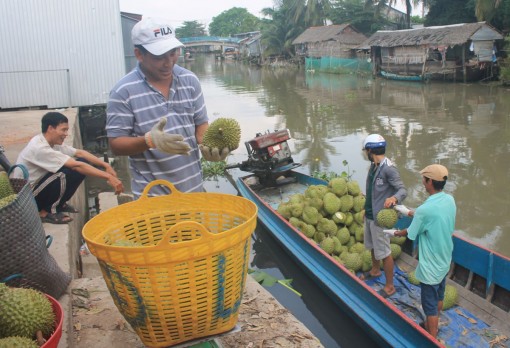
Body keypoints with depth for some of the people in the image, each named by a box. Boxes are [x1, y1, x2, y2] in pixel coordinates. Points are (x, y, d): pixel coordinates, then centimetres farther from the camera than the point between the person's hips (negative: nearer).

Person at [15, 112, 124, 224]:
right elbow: (77, 166, -32)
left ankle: (59, 203, 10)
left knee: (83, 163, -4)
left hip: (38, 188, 9)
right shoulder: (39, 148, -28)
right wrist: (108, 177, -32)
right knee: (72, 171, -28)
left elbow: (79, 153, 2)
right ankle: (46, 212, -10)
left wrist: (106, 165, -9)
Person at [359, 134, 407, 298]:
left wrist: (394, 198, -46)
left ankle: (389, 286, 15)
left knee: (383, 252, 1)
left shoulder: (389, 168, -22)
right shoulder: (373, 166, 5)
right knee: (372, 246, 26)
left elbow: (403, 189, -25)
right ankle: (375, 270, 49)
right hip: (370, 214, 9)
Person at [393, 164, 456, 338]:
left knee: (430, 303, 9)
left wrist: (396, 233, 6)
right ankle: (433, 326, 48)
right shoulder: (449, 200, -8)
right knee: (439, 296, 26)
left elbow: (410, 233, -14)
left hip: (431, 265, -8)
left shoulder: (425, 209, -31)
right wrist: (410, 212, 19)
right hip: (445, 260, 8)